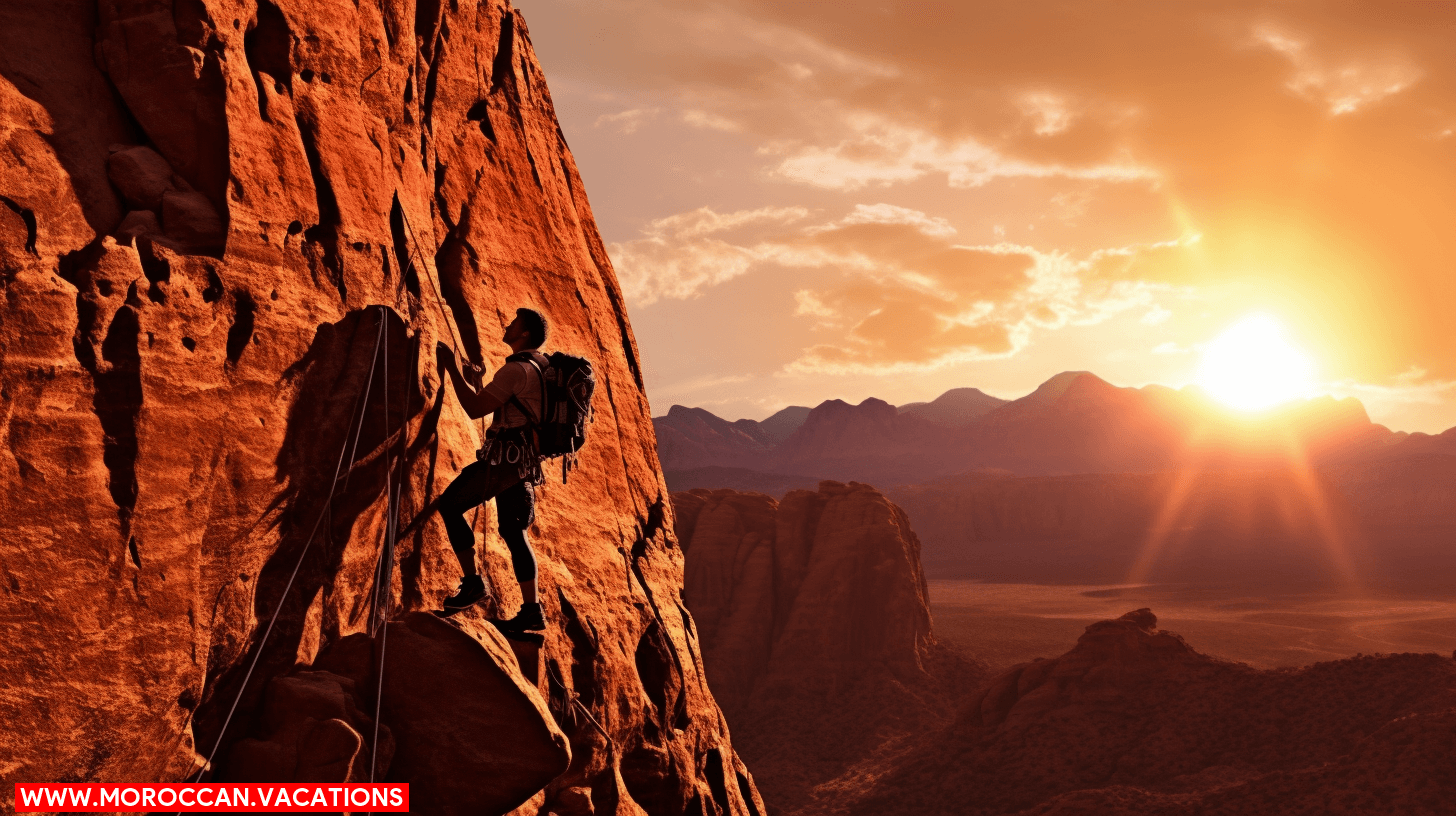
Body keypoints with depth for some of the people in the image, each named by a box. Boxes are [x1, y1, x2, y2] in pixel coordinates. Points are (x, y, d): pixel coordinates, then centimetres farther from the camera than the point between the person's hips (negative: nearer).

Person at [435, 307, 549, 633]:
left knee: (449, 505, -1)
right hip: (523, 459, 10)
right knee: (513, 531, 10)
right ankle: (531, 610, 9)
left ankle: (472, 581, -1)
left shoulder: (517, 369, -16)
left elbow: (474, 408, -17)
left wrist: (451, 367, -11)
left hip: (507, 457, -10)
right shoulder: (541, 367, 14)